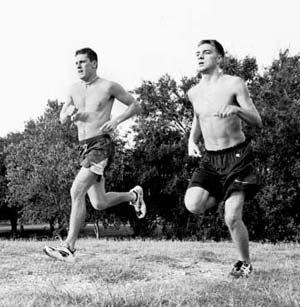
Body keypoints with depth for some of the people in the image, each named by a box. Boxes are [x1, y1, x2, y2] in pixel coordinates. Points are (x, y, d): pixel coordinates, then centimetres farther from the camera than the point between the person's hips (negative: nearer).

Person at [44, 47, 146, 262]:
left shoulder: (109, 87, -2)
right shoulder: (75, 90, 14)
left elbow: (136, 106, 4)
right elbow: (62, 119, 20)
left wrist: (116, 120, -12)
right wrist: (69, 113, -4)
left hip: (101, 146, -7)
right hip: (84, 148, 7)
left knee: (77, 192, -22)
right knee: (99, 204, 12)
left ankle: (69, 247, -21)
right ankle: (133, 195, 39)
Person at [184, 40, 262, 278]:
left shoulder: (234, 84, -8)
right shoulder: (194, 93, 7)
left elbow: (258, 122, -11)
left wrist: (237, 109, -29)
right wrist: (192, 140, 7)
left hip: (237, 156, -4)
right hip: (209, 160, 5)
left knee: (232, 219, -14)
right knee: (193, 205, -19)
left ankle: (246, 263, 12)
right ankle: (224, 194, 13)